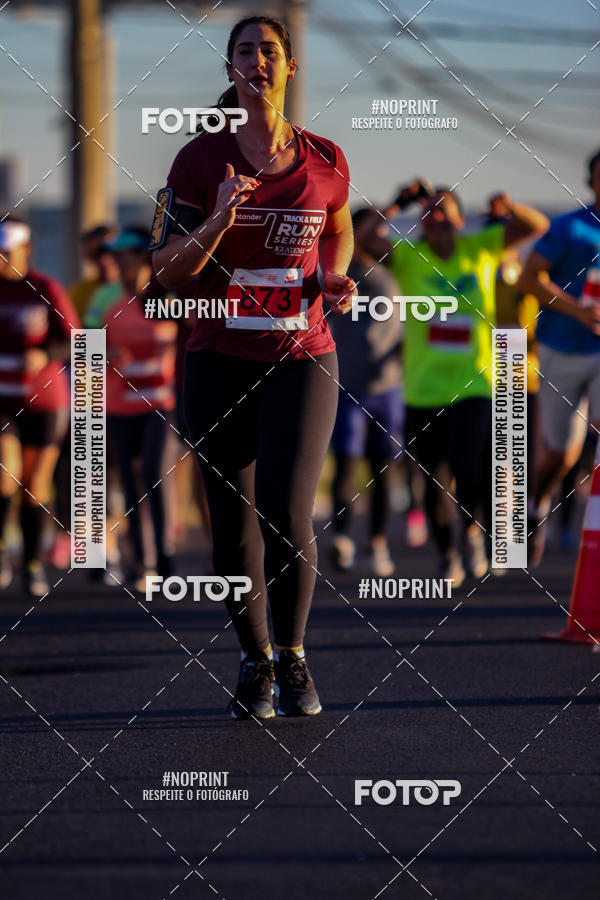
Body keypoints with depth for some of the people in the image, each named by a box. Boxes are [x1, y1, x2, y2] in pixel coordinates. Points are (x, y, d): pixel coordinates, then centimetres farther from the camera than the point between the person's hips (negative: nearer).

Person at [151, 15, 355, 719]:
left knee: (285, 515, -15)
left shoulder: (326, 162, 2)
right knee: (233, 526, 4)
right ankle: (255, 662, 23)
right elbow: (167, 270, -2)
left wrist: (337, 281, 1)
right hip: (220, 363, 1)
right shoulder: (199, 160, -2)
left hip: (302, 361, -1)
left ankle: (292, 656, 7)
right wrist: (218, 223, -19)